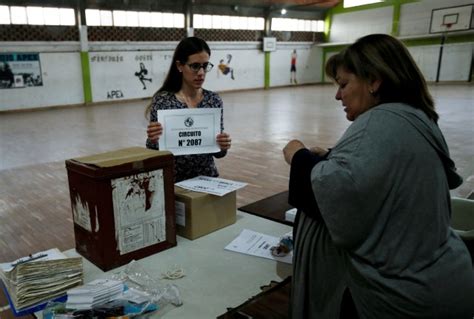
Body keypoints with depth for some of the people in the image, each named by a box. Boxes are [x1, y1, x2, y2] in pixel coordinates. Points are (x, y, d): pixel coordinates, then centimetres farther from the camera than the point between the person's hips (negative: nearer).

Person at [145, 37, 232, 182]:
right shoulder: (162, 100, -8)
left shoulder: (214, 100, 0)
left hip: (207, 177, 2)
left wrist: (223, 147, -15)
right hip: (174, 180, -2)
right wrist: (153, 140, -23)